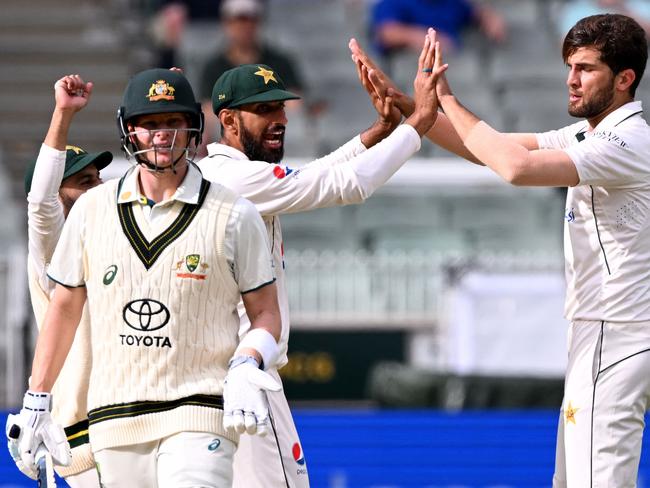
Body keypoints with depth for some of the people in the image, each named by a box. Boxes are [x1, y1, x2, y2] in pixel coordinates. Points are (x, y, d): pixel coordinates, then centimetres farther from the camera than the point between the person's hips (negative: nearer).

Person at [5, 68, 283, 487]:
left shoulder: (234, 216, 1)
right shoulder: (91, 209, 9)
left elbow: (266, 314, 4)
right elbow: (65, 307, 17)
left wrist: (246, 366, -16)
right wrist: (36, 400, 13)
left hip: (197, 414, -4)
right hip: (114, 420, 4)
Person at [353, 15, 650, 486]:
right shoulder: (589, 136, 15)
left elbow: (518, 167, -28)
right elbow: (490, 147, 12)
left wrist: (447, 100, -17)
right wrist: (403, 105, 2)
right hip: (596, 338, 10)